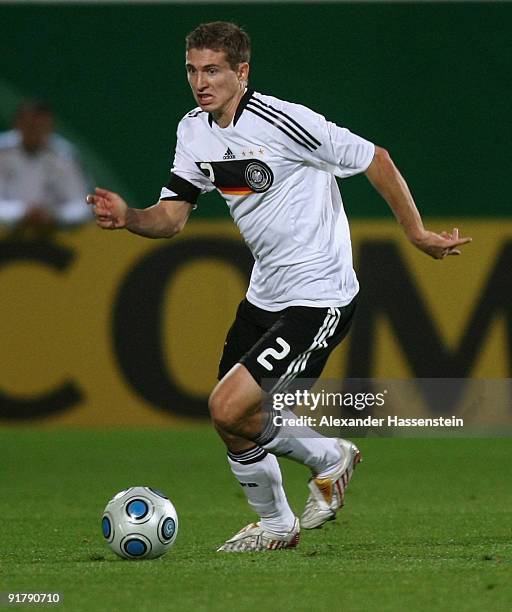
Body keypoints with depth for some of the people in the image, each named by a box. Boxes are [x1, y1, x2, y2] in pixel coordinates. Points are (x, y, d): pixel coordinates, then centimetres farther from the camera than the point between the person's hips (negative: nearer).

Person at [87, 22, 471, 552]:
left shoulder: (282, 121, -20)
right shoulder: (194, 131, 4)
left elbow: (376, 161, -10)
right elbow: (171, 218, 4)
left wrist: (417, 234, -2)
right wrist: (126, 218, -18)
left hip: (319, 296, -8)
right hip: (265, 294, 8)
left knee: (229, 409, -17)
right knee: (231, 422, 9)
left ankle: (327, 458, 9)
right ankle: (275, 525, 34)